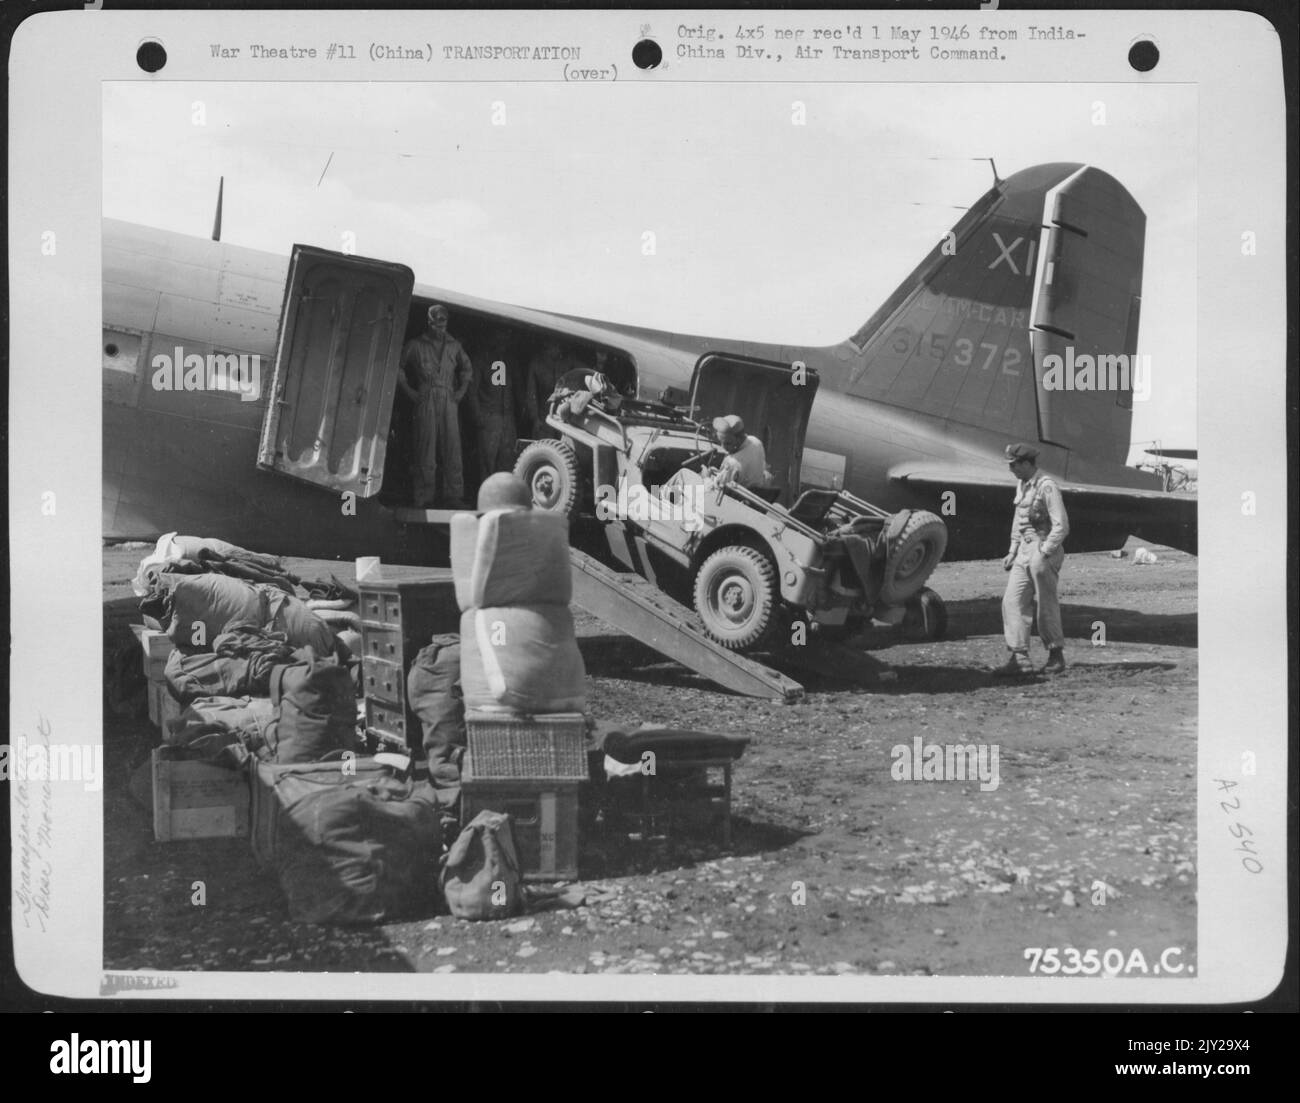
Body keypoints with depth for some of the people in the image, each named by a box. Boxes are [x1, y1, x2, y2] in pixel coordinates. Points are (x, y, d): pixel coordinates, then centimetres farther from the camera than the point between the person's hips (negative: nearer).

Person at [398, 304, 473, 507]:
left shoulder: (454, 345, 15)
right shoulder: (415, 345, 4)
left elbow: (467, 368, 29)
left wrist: (461, 391, 17)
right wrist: (409, 392, -1)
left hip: (449, 401, 3)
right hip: (424, 402, -3)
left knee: (452, 448, -1)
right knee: (425, 450, -4)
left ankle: (454, 496, 2)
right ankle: (424, 499, -2)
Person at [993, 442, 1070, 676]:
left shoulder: (1047, 487, -14)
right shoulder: (1022, 486, 12)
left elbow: (1061, 526, -18)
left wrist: (1044, 554, -19)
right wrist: (1013, 551, 15)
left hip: (1044, 551, -8)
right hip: (1024, 551, 8)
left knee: (1046, 606, 2)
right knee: (1012, 601, -2)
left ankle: (1056, 655, 18)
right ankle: (1019, 658, -3)